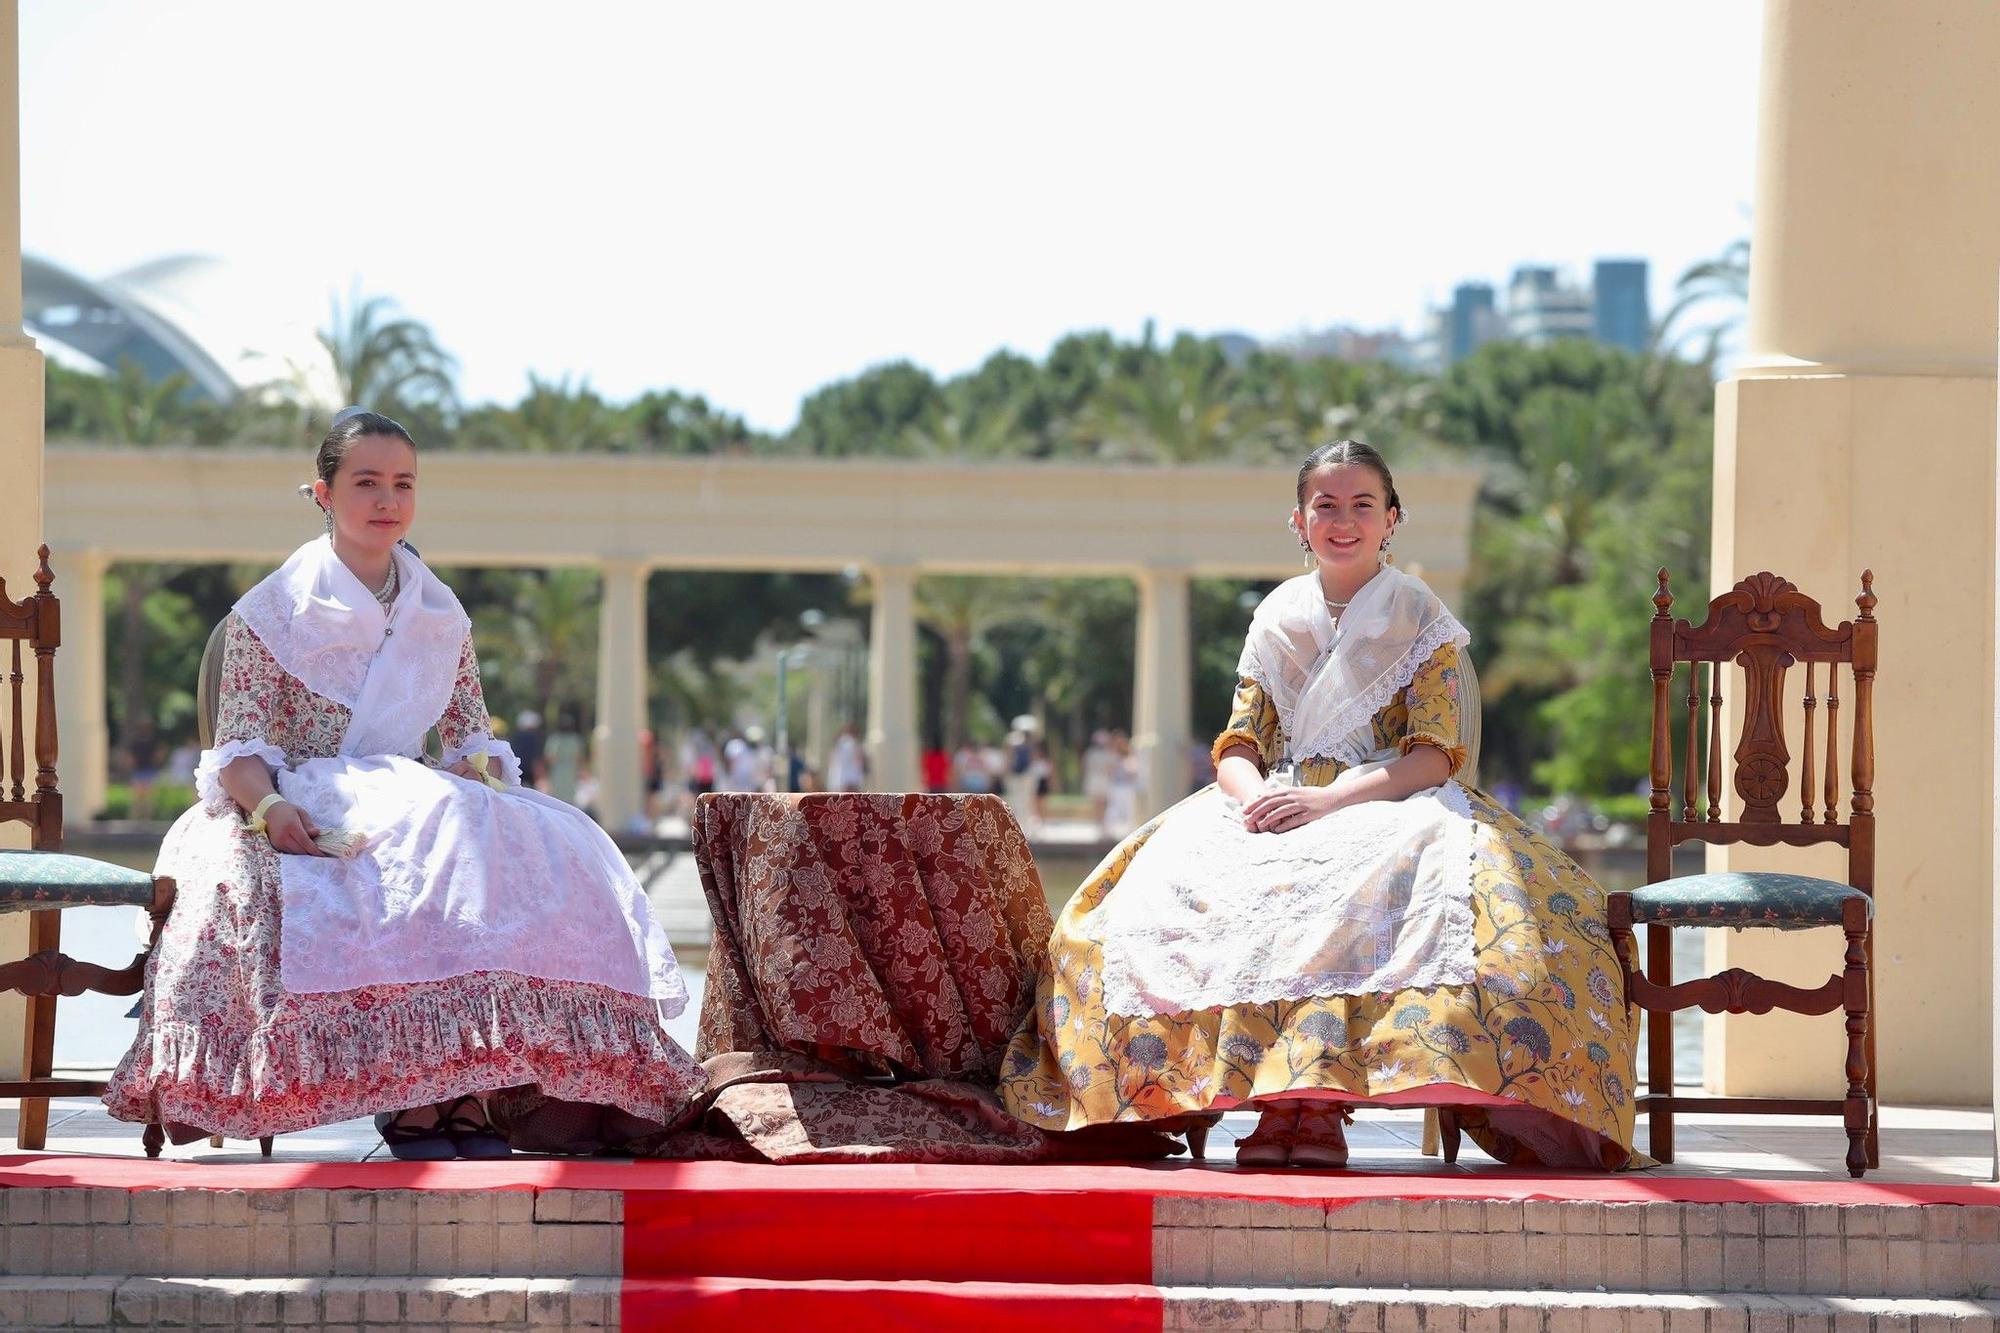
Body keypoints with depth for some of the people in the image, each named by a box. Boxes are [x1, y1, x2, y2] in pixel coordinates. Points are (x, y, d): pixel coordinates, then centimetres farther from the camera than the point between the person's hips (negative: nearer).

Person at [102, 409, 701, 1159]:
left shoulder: (441, 617, 18)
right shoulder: (273, 612, 4)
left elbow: (473, 738, 17)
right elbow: (238, 750, -3)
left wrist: (486, 780, -7)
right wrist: (270, 805, -25)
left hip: (414, 799, 5)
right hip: (312, 812, -5)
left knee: (545, 847, -27)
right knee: (426, 854, -38)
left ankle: (469, 1090, -32)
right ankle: (408, 1099, -37)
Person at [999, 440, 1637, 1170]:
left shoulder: (1420, 618, 5)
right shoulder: (1277, 620, 15)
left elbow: (1436, 755, -6)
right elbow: (1238, 746, 10)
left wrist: (1328, 801, -21)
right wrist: (1252, 794, -16)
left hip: (1390, 804, -3)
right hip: (1275, 810, 3)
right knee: (1175, 878, -29)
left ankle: (1312, 1102, -40)